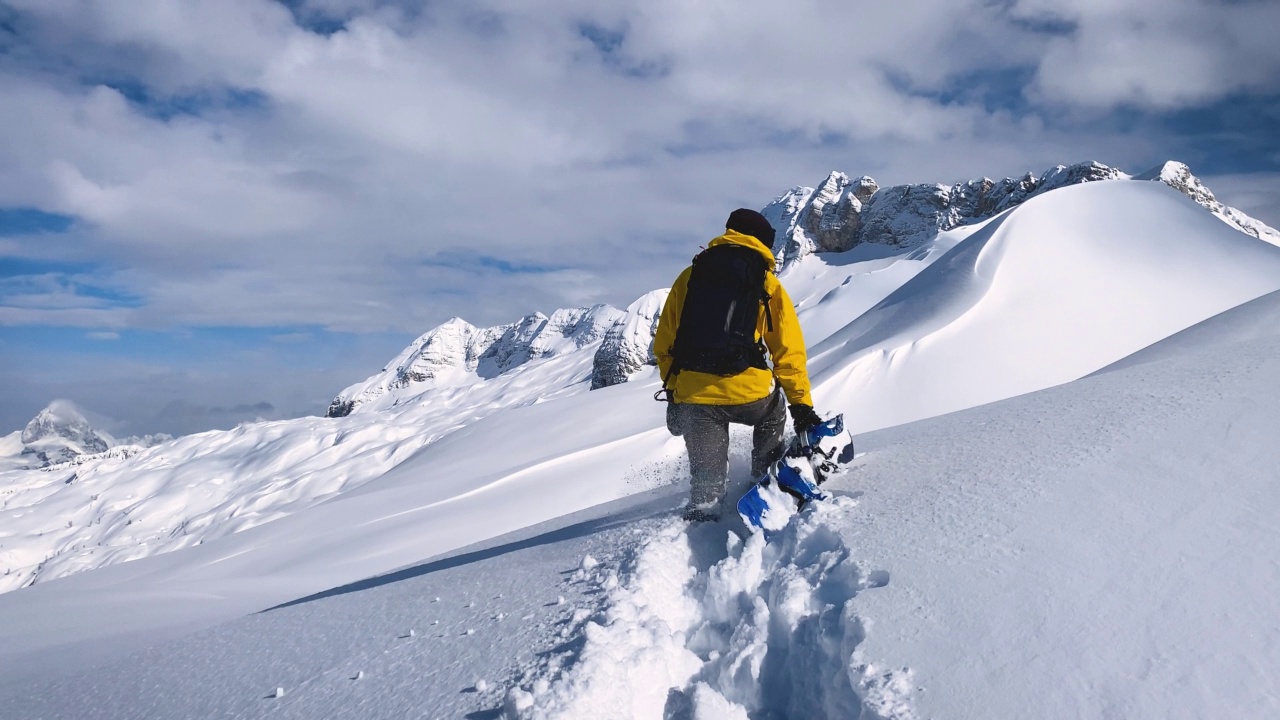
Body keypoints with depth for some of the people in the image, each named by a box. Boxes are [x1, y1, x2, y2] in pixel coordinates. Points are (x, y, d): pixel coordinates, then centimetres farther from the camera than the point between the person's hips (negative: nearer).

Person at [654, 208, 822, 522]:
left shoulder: (689, 276, 15)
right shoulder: (768, 284, 9)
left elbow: (664, 345, 15)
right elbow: (789, 353, 7)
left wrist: (674, 392, 23)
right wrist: (802, 406, 12)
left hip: (693, 398, 1)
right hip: (748, 393, -1)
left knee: (706, 475, 15)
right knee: (773, 408, 33)